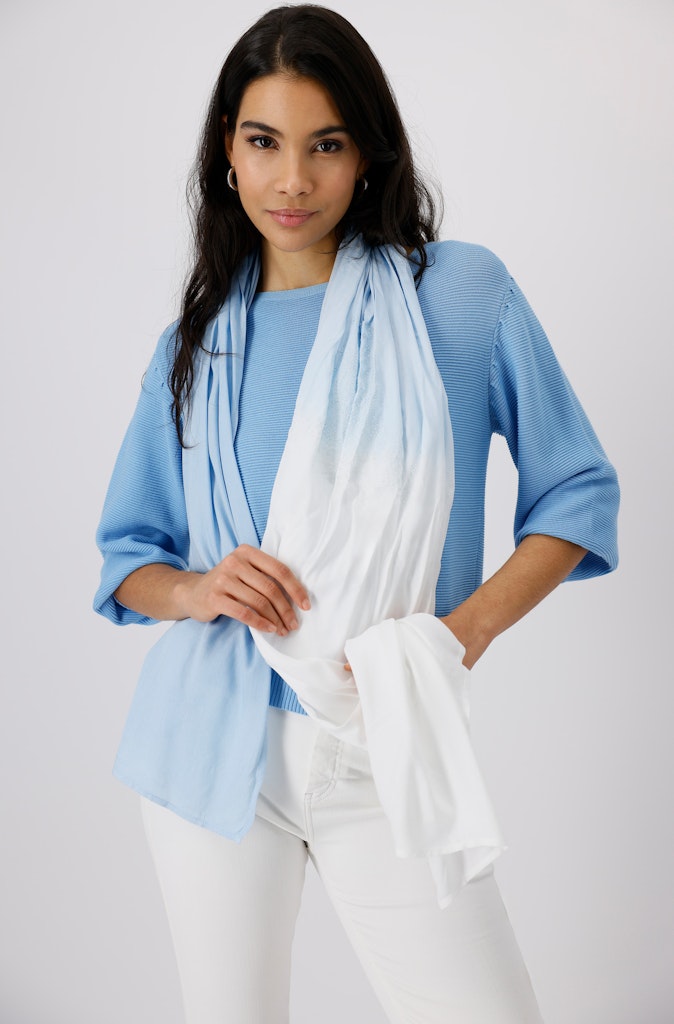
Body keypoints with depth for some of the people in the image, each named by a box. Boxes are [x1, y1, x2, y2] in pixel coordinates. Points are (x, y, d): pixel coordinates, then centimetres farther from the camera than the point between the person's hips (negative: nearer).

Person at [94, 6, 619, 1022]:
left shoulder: (463, 291, -2)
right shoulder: (199, 336, 7)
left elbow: (578, 491, 1)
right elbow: (125, 556, 12)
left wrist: (465, 627, -13)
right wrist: (197, 589, -10)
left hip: (386, 752, -2)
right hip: (215, 737, 2)